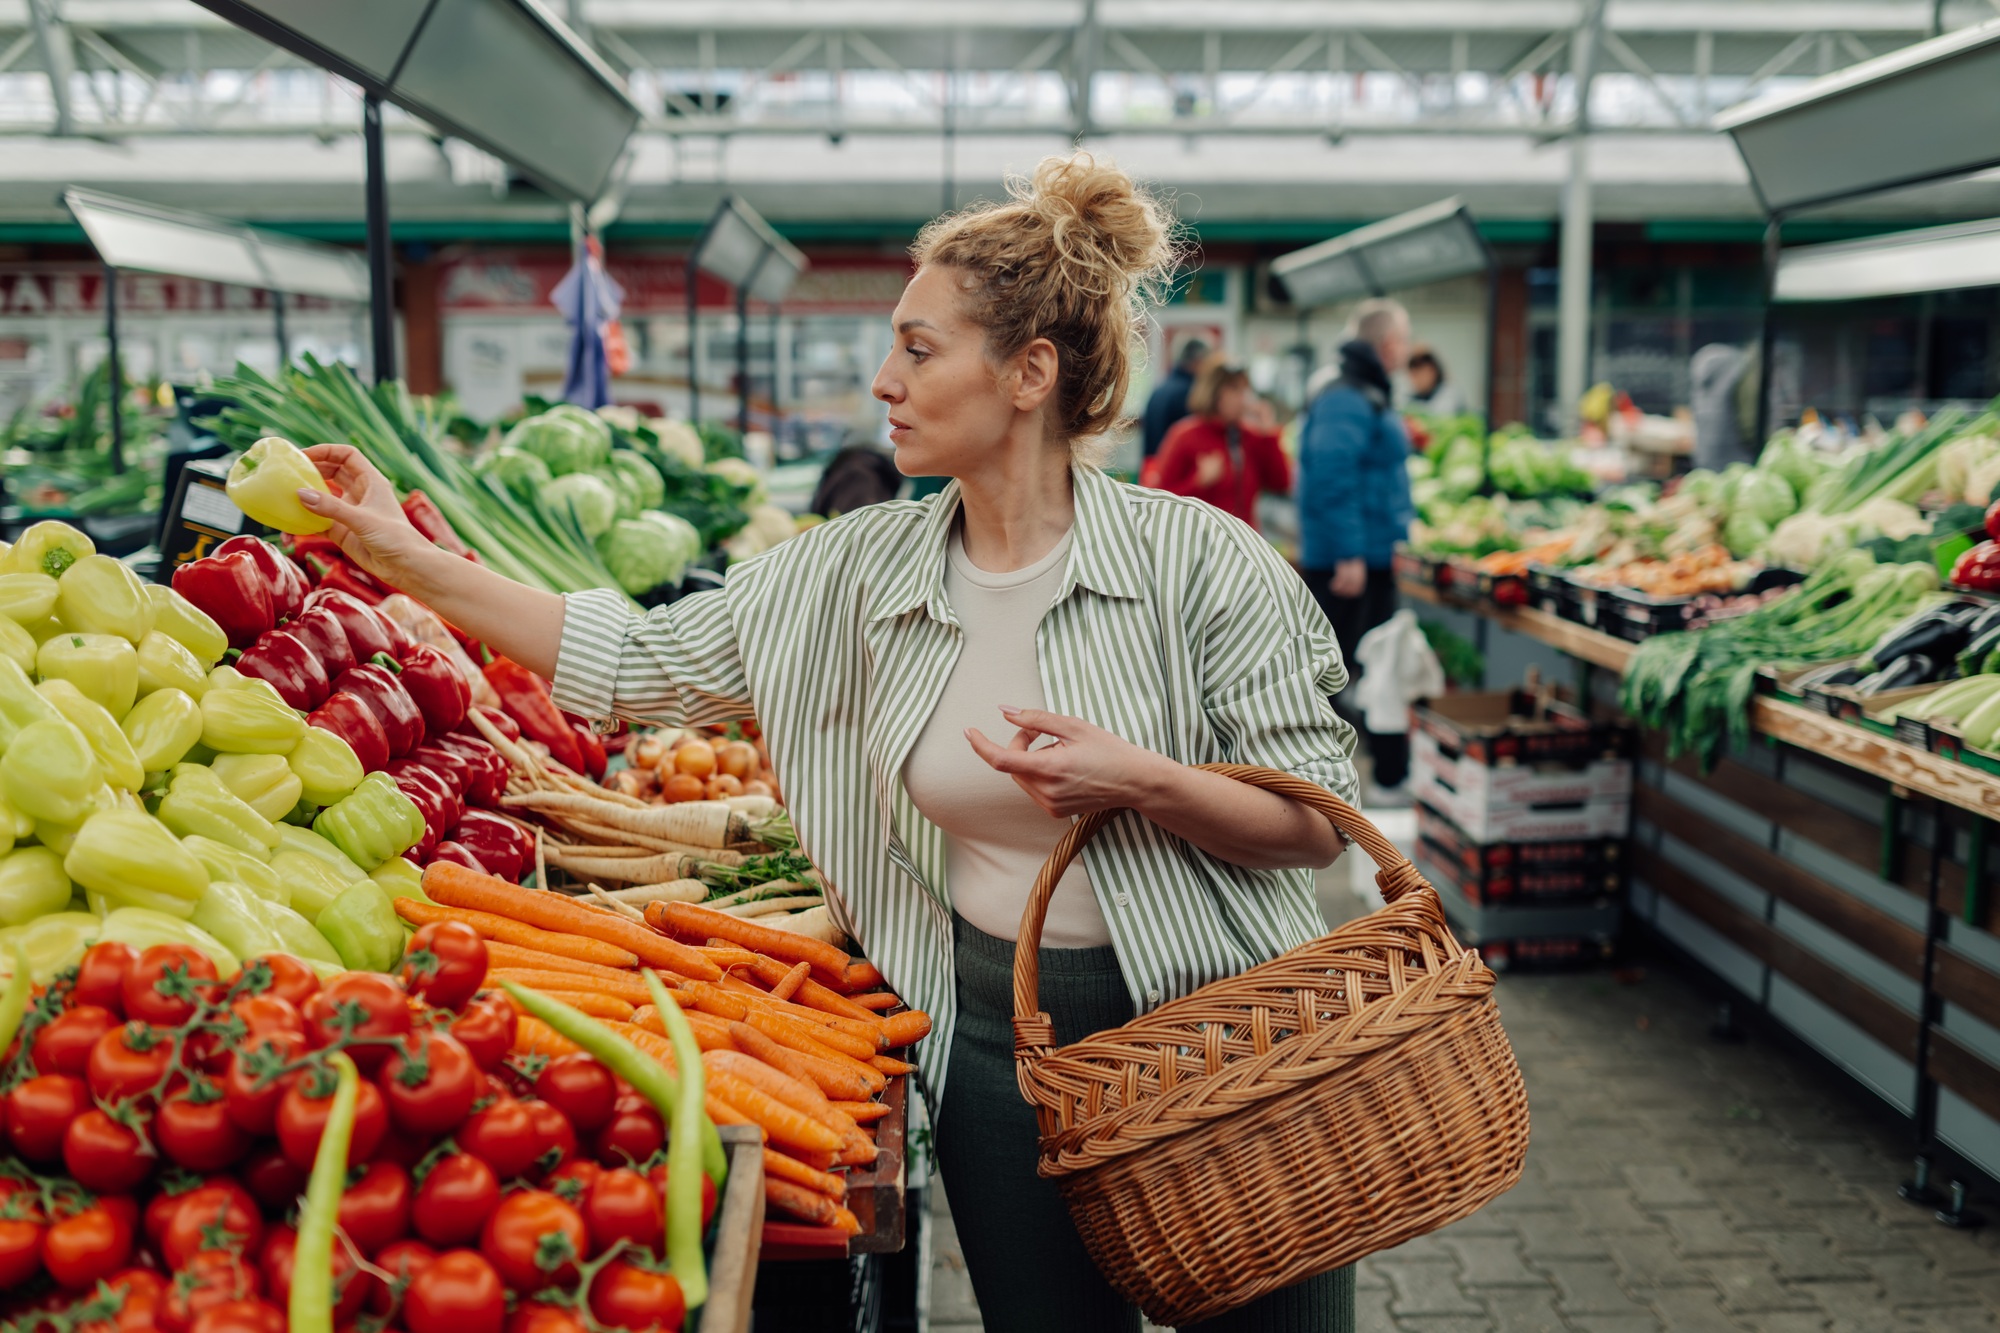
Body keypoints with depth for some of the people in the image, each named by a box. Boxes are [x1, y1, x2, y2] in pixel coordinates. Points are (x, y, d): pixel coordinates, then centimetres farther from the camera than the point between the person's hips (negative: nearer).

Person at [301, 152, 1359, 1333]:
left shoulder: (1195, 559, -12)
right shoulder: (856, 572, 0)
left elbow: (1322, 820, -9)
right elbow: (636, 662, 4)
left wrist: (1136, 781, -26)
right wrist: (404, 555, 3)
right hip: (993, 1034, 3)